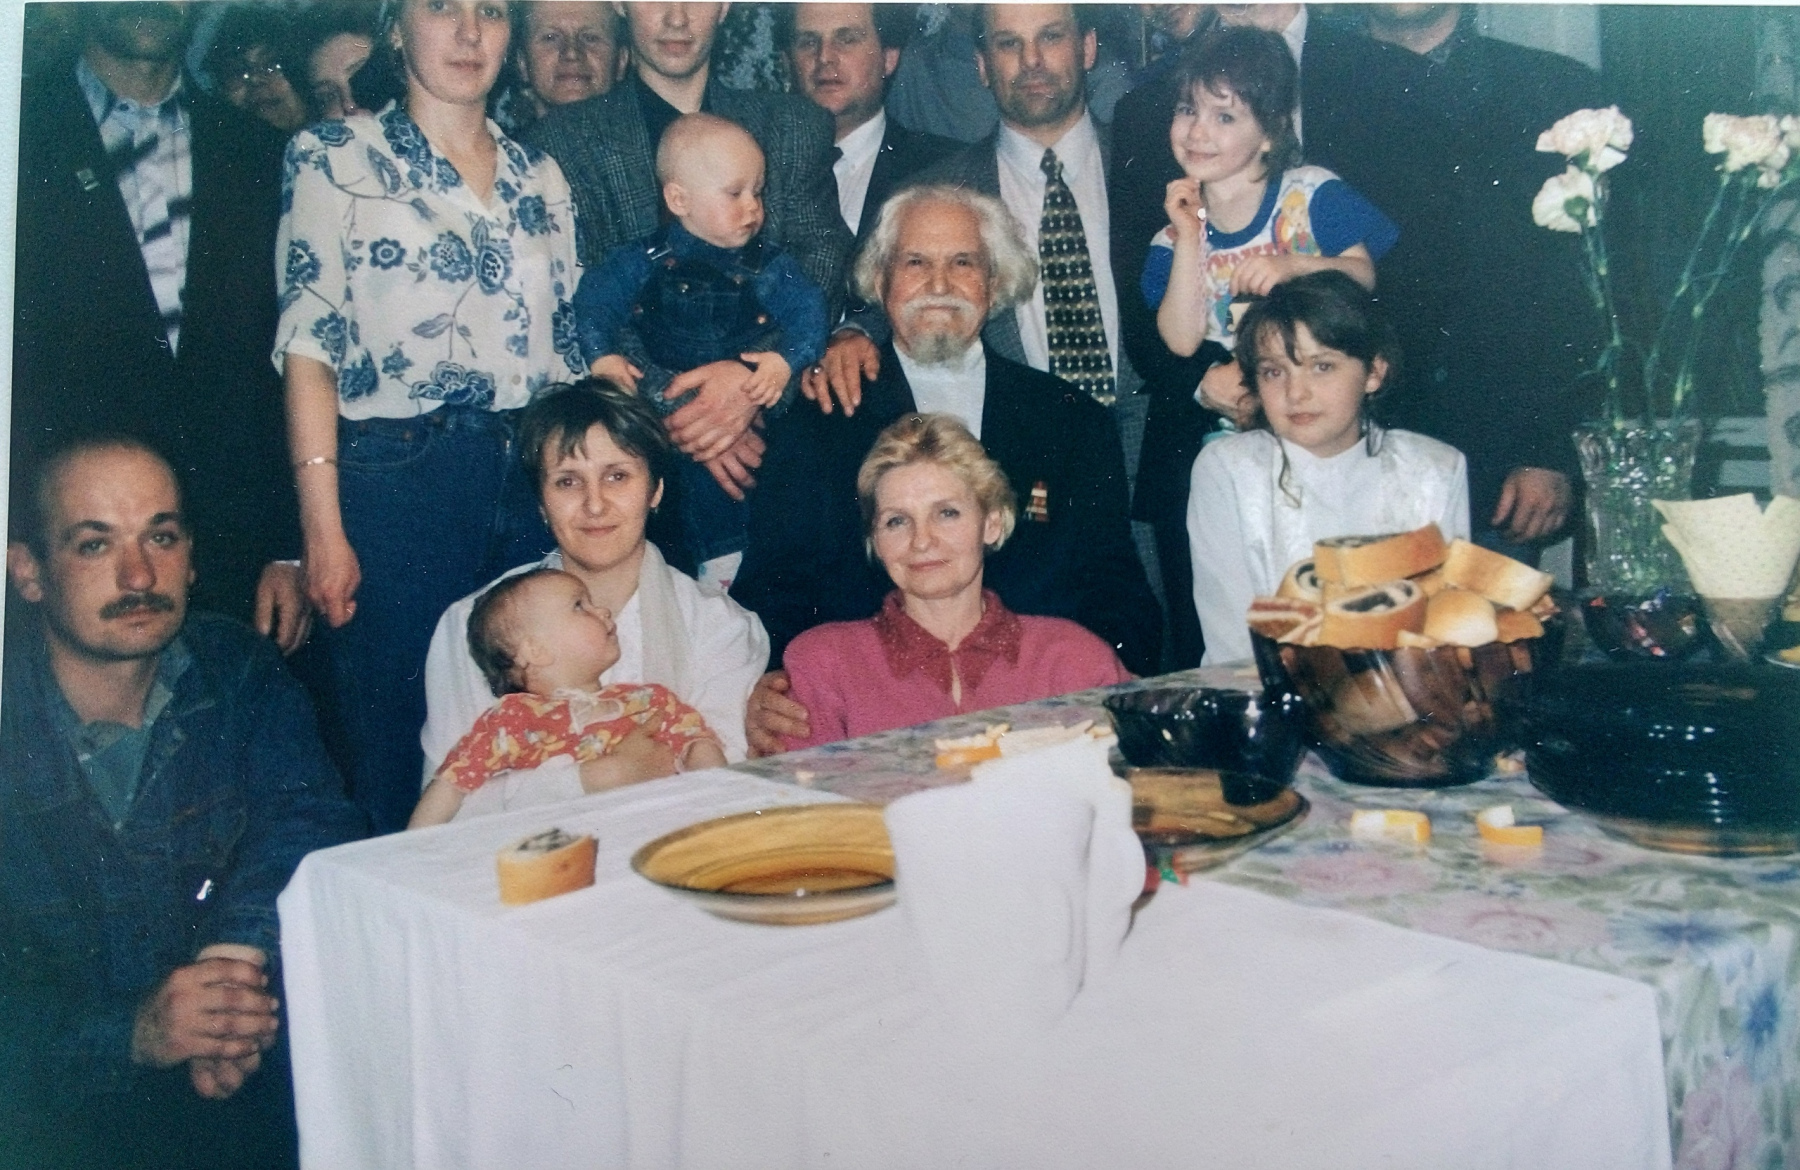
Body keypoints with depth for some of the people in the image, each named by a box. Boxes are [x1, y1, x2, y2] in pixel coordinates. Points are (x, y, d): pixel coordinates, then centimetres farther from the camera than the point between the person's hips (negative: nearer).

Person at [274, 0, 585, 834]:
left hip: (534, 481, 4)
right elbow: (310, 342, -6)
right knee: (400, 758, 0)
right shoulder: (335, 159, 2)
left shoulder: (538, 177, 15)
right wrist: (323, 526, -14)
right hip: (395, 479, -4)